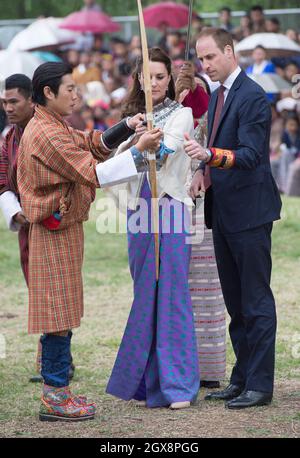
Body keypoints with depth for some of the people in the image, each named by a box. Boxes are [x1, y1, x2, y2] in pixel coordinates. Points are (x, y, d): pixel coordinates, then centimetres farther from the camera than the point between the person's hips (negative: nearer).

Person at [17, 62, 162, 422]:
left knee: (61, 313, 12)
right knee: (59, 313, -6)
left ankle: (58, 390, 17)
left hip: (62, 229, 10)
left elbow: (93, 144, 16)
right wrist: (138, 150, -23)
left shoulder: (52, 128, 14)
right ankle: (54, 398, -2)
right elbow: (92, 173, -22)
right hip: (56, 232, -10)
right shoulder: (45, 134, -19)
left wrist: (127, 127, 1)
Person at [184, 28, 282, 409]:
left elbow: (249, 156, -22)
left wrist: (209, 156, -37)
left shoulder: (252, 97, -14)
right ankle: (242, 378, 22)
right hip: (223, 212, 9)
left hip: (249, 212, -9)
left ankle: (260, 384, -1)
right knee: (235, 302, 14)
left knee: (256, 301, -5)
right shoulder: (218, 96, 15)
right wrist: (205, 173, 2)